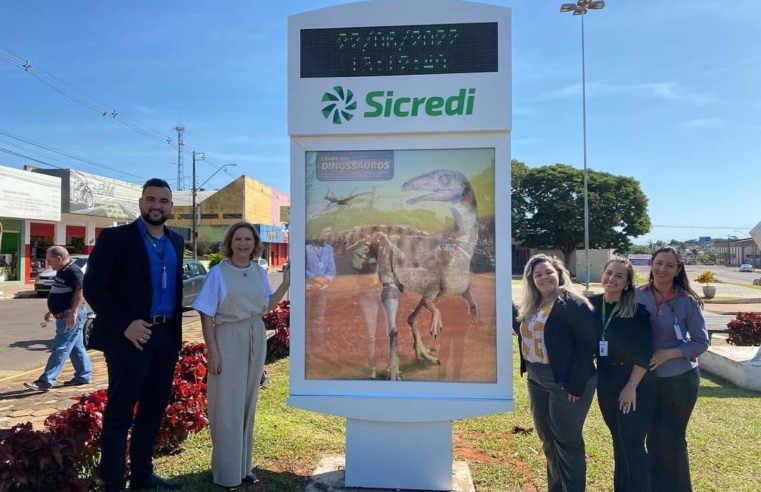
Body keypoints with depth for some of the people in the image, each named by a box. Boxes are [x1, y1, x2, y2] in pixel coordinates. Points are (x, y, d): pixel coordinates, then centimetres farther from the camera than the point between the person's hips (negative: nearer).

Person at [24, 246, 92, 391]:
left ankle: (46, 381, -7)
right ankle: (83, 376, 22)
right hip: (65, 316, 10)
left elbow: (81, 292, -25)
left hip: (71, 316, -10)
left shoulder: (73, 271, -17)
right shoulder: (63, 272, 15)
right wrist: (51, 311, 26)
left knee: (60, 349, -8)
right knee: (76, 347, 15)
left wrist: (73, 312, -30)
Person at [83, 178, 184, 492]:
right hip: (130, 336, -6)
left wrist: (176, 333, 9)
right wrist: (124, 325, -19)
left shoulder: (175, 242, 11)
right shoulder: (115, 238, -7)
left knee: (154, 408, 15)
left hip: (166, 336, 6)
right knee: (120, 412, 5)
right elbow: (93, 288, -10)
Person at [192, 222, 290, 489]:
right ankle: (226, 471, 19)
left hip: (256, 340, 5)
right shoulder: (218, 273, -8)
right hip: (228, 341, -4)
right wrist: (212, 352, -14)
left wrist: (286, 283, 1)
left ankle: (243, 464, 28)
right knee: (227, 406, 4)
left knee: (248, 403, 14)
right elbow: (206, 316, -9)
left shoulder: (259, 272, 4)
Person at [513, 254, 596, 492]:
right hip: (537, 380, 8)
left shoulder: (571, 303, -16)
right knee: (547, 439, 18)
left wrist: (576, 385, -21)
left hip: (565, 383, -8)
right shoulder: (531, 305, 9)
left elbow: (589, 342, -20)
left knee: (567, 441, 5)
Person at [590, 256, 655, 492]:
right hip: (606, 382, 5)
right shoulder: (592, 304, -1)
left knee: (632, 444, 1)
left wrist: (632, 386, -15)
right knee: (619, 442, 17)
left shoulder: (636, 310, -14)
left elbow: (644, 353, -15)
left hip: (635, 385, -5)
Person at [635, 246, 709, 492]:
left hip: (680, 379, -2)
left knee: (673, 440, 10)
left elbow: (702, 341, -7)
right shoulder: (637, 296, -6)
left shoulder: (687, 301, -12)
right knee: (653, 439, 14)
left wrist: (667, 354, -19)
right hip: (647, 379, 2)